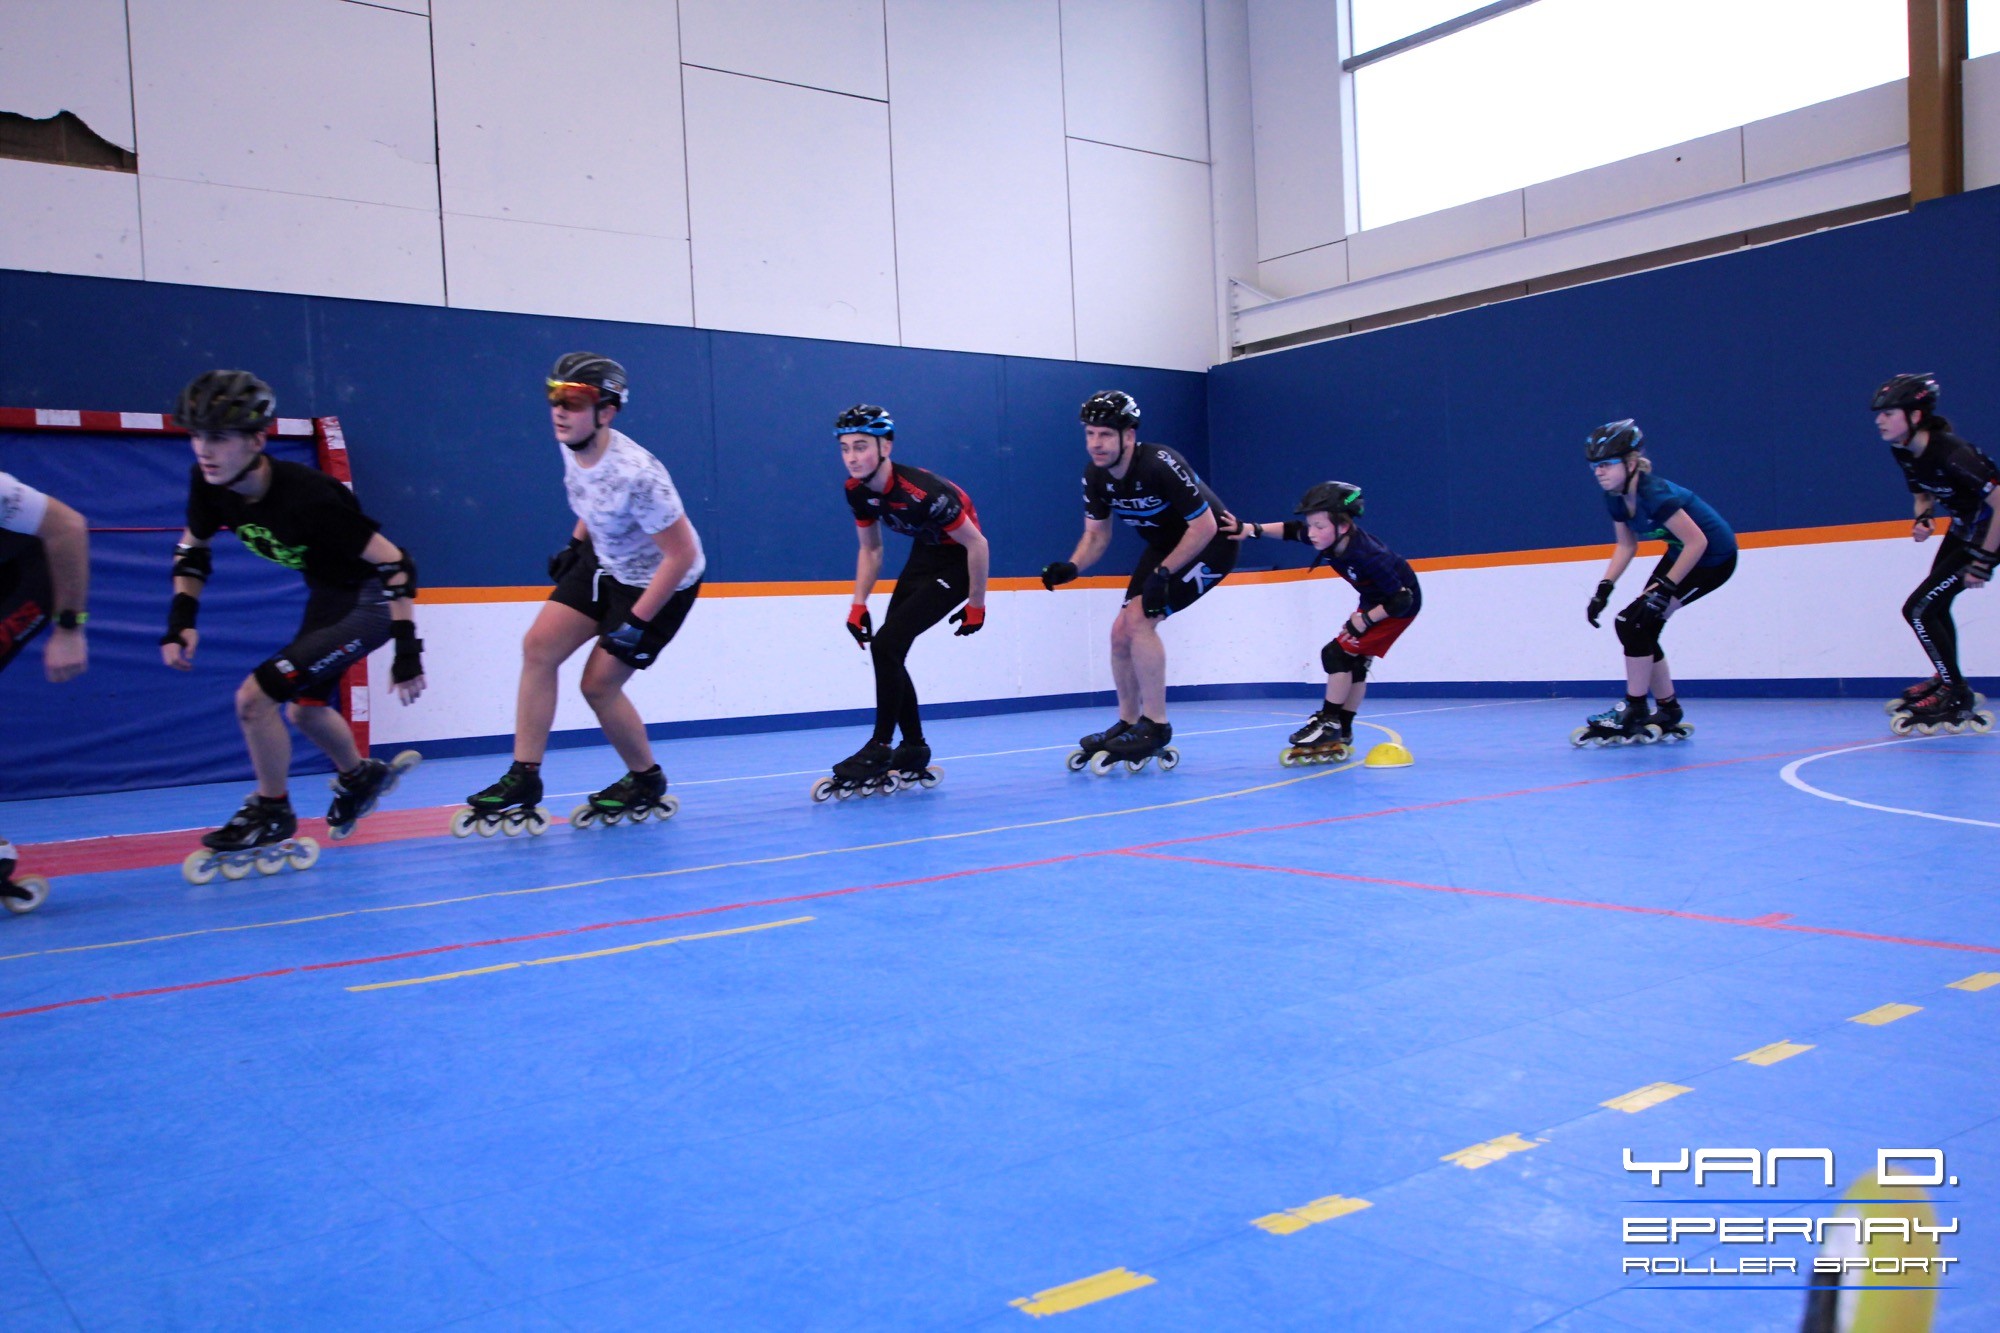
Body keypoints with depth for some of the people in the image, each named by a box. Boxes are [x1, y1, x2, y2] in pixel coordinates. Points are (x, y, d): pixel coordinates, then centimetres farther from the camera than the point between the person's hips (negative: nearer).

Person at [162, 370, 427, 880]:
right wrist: (181, 618, -6)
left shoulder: (306, 496, -34)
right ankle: (360, 778, 54)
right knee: (302, 708, 24)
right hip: (327, 593, 8)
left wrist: (407, 649, -28)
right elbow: (193, 546, 7)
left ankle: (271, 813, 9)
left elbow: (394, 563, -28)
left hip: (371, 600, -8)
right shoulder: (209, 483, -13)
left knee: (255, 696, -16)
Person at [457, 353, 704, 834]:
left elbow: (682, 553, -29)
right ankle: (524, 780, 5)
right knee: (538, 646, -2)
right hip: (603, 561, 8)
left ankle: (647, 783, 21)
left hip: (661, 582, -8)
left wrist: (637, 623, -25)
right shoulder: (572, 446, -10)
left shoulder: (636, 474, -34)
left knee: (598, 684, -5)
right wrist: (577, 542, 14)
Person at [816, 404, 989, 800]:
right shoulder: (857, 491, -9)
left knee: (886, 646, -17)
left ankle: (880, 751, -3)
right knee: (888, 654, 5)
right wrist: (858, 604, -1)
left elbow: (977, 544, -22)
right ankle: (915, 754, 18)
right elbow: (871, 549, 8)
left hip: (957, 561, -8)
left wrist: (976, 605, -14)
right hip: (924, 555, 8)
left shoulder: (922, 492, -32)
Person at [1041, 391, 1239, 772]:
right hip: (1165, 547, 8)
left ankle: (1155, 726, -12)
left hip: (1210, 545, -8)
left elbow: (1205, 527, -25)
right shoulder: (1095, 476, -9)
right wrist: (1071, 567, -19)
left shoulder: (1161, 465, -30)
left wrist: (1162, 574, -27)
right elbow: (1096, 534, 2)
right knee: (1121, 632, 2)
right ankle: (1128, 725, 19)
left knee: (1138, 618, -22)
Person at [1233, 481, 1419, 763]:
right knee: (1354, 662, 9)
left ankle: (1329, 722, -5)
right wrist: (1254, 529, -13)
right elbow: (1293, 530, -1)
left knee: (1338, 653, -14)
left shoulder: (1368, 556, -37)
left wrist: (1366, 619, -23)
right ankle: (1341, 735, 15)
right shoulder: (1326, 539, -17)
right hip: (1374, 601, 9)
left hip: (1400, 605, -8)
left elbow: (1402, 599, -31)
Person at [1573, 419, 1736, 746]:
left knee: (1634, 623, -15)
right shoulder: (1615, 499, -5)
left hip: (1713, 559, -9)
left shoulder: (1654, 494, -31)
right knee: (1641, 629, 5)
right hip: (1683, 554, 9)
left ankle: (1634, 713, -5)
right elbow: (1626, 545, 6)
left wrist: (1665, 588, -29)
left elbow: (1697, 541, -29)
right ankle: (1669, 713, 18)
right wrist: (1605, 587, -6)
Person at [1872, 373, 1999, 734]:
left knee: (1919, 609, -12)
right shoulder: (1904, 452, -5)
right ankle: (1947, 682, 42)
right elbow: (1924, 494, 13)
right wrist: (1923, 518, -9)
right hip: (1963, 529, 9)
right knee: (1934, 605, 23)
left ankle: (1958, 700, 1)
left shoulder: (1950, 454, -31)